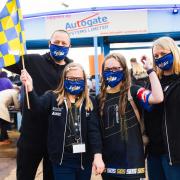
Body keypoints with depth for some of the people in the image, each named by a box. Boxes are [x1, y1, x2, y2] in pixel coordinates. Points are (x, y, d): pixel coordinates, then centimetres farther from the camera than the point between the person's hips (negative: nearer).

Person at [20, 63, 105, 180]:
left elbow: (94, 130, -3)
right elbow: (37, 106, -21)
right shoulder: (53, 97, -1)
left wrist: (98, 155, -15)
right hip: (62, 160, -2)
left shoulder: (90, 103, 3)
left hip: (85, 159, 2)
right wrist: (30, 88, -40)